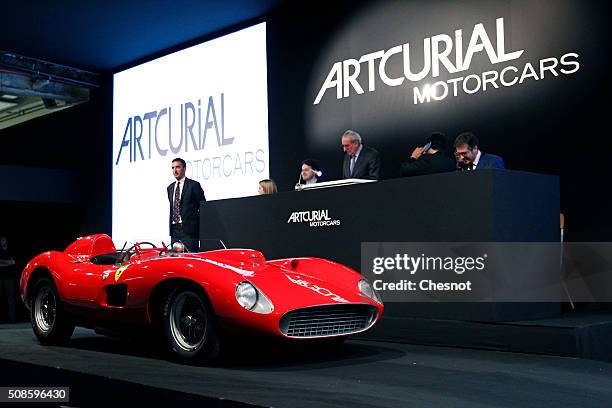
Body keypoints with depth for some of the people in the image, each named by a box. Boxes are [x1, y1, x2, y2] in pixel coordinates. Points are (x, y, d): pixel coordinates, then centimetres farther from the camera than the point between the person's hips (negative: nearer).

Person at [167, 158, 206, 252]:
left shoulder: (193, 185, -1)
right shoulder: (170, 188, 17)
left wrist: (201, 228, -6)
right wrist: (171, 228, 12)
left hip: (189, 230, -5)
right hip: (174, 230, 6)